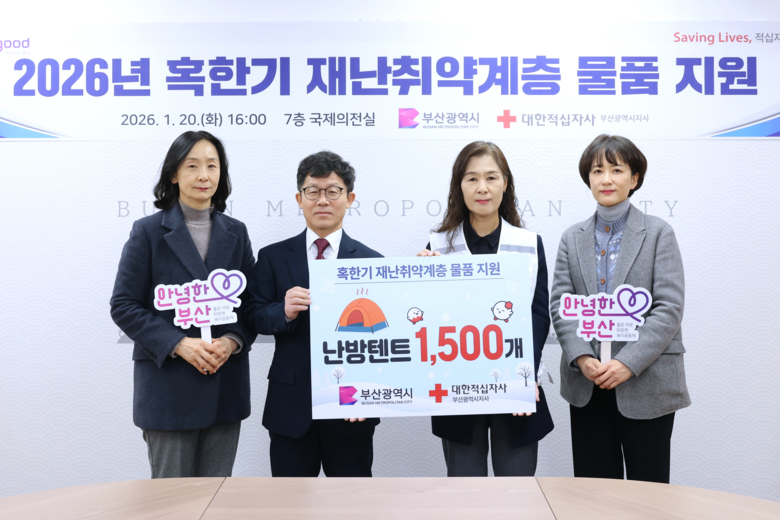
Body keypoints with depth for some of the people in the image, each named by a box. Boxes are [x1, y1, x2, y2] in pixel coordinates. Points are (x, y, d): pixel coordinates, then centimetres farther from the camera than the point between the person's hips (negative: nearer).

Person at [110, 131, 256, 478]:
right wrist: (178, 344, -17)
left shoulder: (235, 233, 8)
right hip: (168, 387, -3)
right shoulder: (149, 232, -2)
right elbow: (123, 306, -6)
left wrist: (232, 341, -11)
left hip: (225, 387, 3)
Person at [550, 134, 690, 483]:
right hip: (587, 386, 3)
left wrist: (627, 363, -17)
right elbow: (560, 304, 2)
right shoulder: (572, 238, 10)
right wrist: (582, 358, -13)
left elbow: (669, 307, -8)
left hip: (646, 385, -3)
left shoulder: (658, 234, 0)